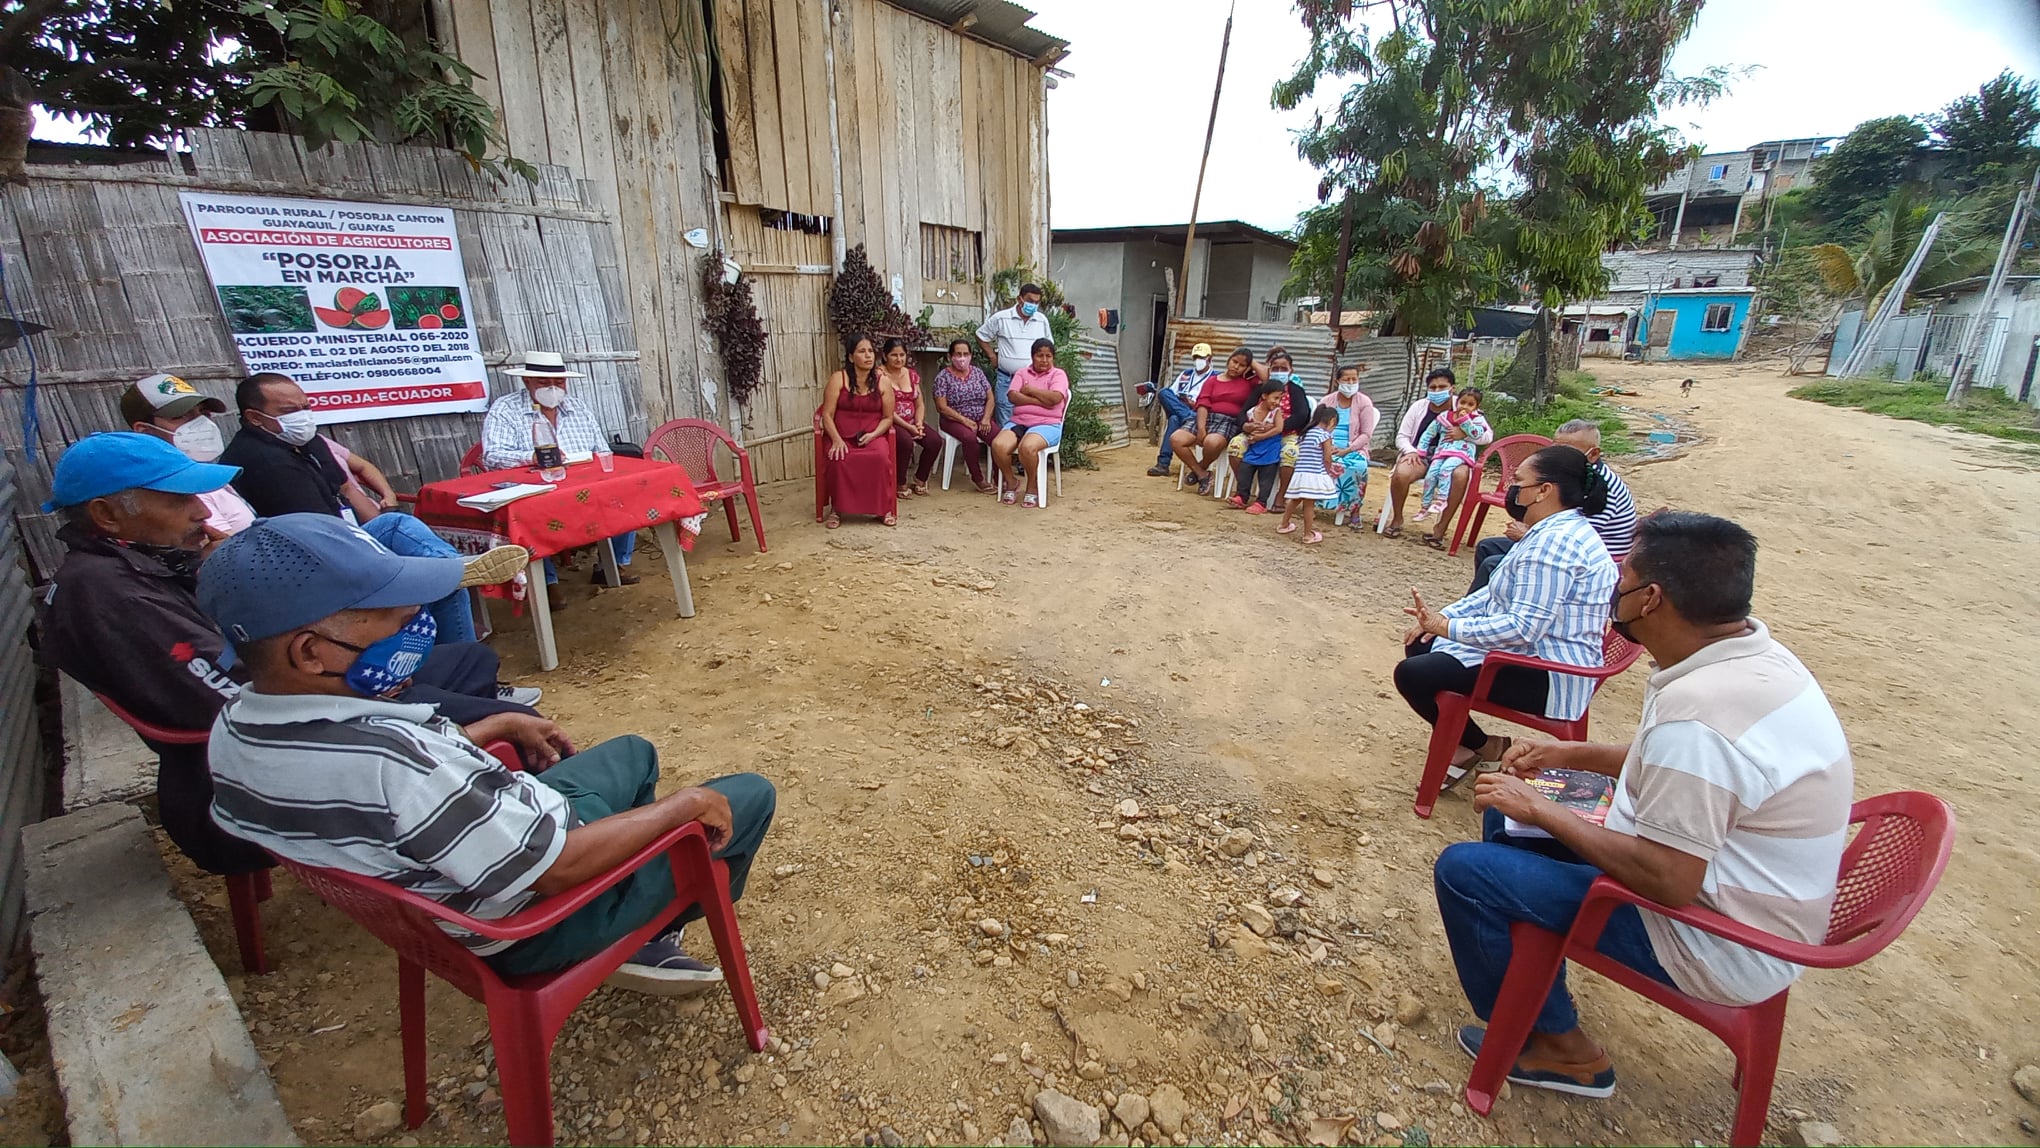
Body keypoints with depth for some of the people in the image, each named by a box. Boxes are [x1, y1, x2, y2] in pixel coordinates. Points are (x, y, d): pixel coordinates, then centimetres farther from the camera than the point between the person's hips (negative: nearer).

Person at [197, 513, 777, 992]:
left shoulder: (236, 729, -11)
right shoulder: (385, 765, -40)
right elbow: (558, 868, -33)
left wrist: (499, 726, 10)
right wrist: (684, 804, -21)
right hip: (535, 919, -8)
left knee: (635, 753, 28)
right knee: (749, 796, 1)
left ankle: (631, 938, 27)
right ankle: (647, 937, 24)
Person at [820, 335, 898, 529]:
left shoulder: (883, 382, 4)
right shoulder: (838, 379, -1)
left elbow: (888, 417, 5)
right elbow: (827, 415, -3)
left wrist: (873, 435, -13)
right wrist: (837, 440, -19)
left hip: (873, 436, 1)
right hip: (842, 436, -1)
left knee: (881, 458, -32)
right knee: (839, 460, -33)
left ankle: (885, 508, -14)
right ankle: (837, 509, -13)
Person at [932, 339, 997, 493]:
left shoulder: (977, 372, 9)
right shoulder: (943, 376, -4)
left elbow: (990, 398, 7)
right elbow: (941, 407, -11)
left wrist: (986, 418, -10)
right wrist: (965, 420, -18)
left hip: (981, 419, 4)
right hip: (955, 421, -3)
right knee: (969, 437, -36)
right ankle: (977, 478, -17)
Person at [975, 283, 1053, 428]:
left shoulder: (1042, 320, 7)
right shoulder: (1000, 318, -3)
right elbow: (981, 336, 9)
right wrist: (993, 357, 4)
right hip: (1006, 379, -3)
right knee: (1005, 423, -1)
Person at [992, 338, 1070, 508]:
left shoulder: (1058, 374, 8)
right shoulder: (1022, 374, 17)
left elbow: (1055, 398, -13)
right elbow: (1012, 396, -1)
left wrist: (1030, 390, -2)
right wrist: (1039, 401, -11)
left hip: (1046, 424, -4)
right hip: (1018, 422, 4)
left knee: (1027, 447, -36)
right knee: (998, 445, -26)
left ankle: (1032, 487, -9)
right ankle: (1012, 482, 0)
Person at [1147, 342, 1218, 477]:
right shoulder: (1186, 373, 28)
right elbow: (1171, 393, 22)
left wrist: (1196, 404, -16)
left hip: (1200, 415, -5)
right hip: (1178, 411, 6)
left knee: (1175, 420, -37)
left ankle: (1163, 464, -43)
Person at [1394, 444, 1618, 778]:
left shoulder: (1554, 542, -25)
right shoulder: (1555, 531, 10)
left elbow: (1523, 627, -31)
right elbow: (1498, 594, 16)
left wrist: (1448, 627, -24)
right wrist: (1444, 617, 5)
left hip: (1545, 677, -11)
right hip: (1531, 653, 12)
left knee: (1412, 674, -19)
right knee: (1419, 646, 14)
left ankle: (1483, 747, 4)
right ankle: (1461, 744, 14)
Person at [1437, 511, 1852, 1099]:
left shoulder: (1697, 713, -34)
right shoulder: (1752, 652, -2)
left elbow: (1667, 880, -30)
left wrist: (1541, 810, -20)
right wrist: (1573, 754, 10)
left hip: (1721, 949, -9)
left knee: (1464, 870, -13)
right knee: (1507, 810, 15)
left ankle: (1557, 1042, 11)